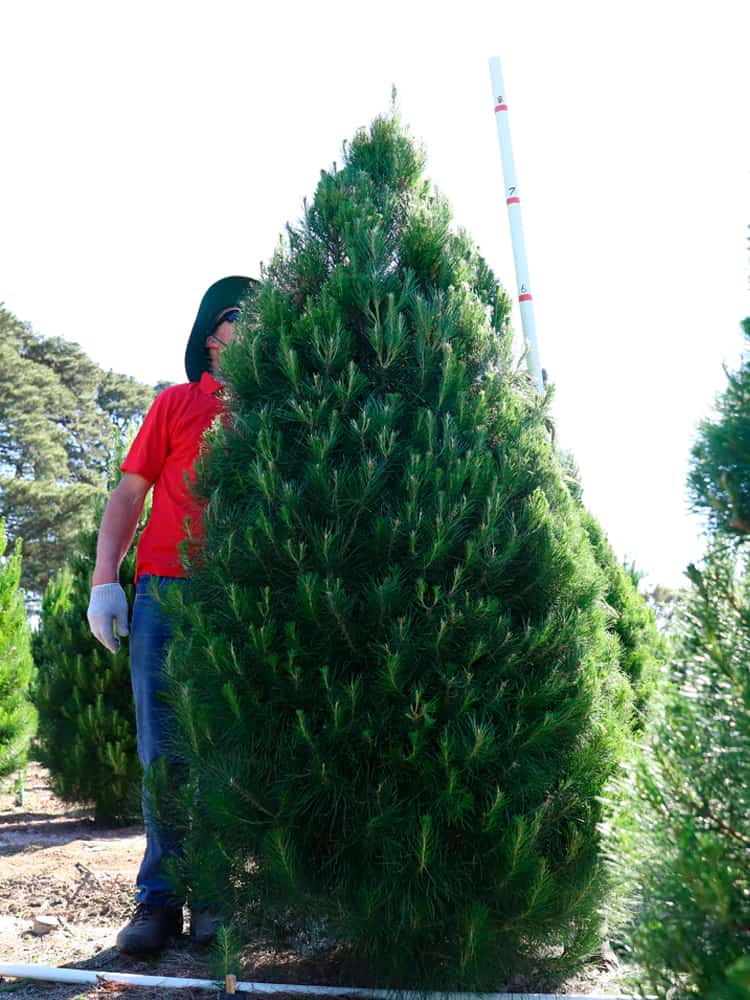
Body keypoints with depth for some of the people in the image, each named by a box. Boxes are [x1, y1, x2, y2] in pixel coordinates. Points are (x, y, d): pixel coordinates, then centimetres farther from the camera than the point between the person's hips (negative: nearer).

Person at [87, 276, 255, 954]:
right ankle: (160, 897, 13)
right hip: (167, 592, 0)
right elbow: (130, 492, 8)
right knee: (165, 749, 3)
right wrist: (105, 581, -2)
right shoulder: (178, 402, 11)